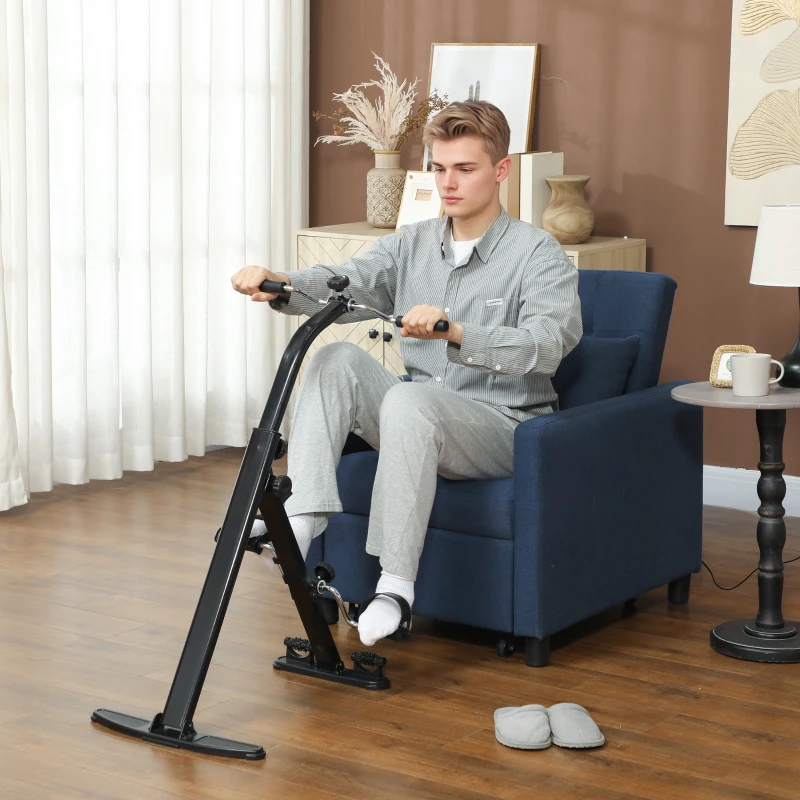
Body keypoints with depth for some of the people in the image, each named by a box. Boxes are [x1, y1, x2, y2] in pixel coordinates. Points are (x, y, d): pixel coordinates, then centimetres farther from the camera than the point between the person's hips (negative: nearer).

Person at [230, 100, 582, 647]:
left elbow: (547, 344, -25)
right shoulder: (412, 244, 11)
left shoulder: (538, 254, -7)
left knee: (409, 398, -34)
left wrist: (454, 332, -40)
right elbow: (346, 283, -6)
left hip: (504, 427, -5)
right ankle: (304, 516, -26)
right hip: (419, 422, 6)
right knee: (339, 360, -17)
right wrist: (280, 285, -28)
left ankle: (395, 584, -35)